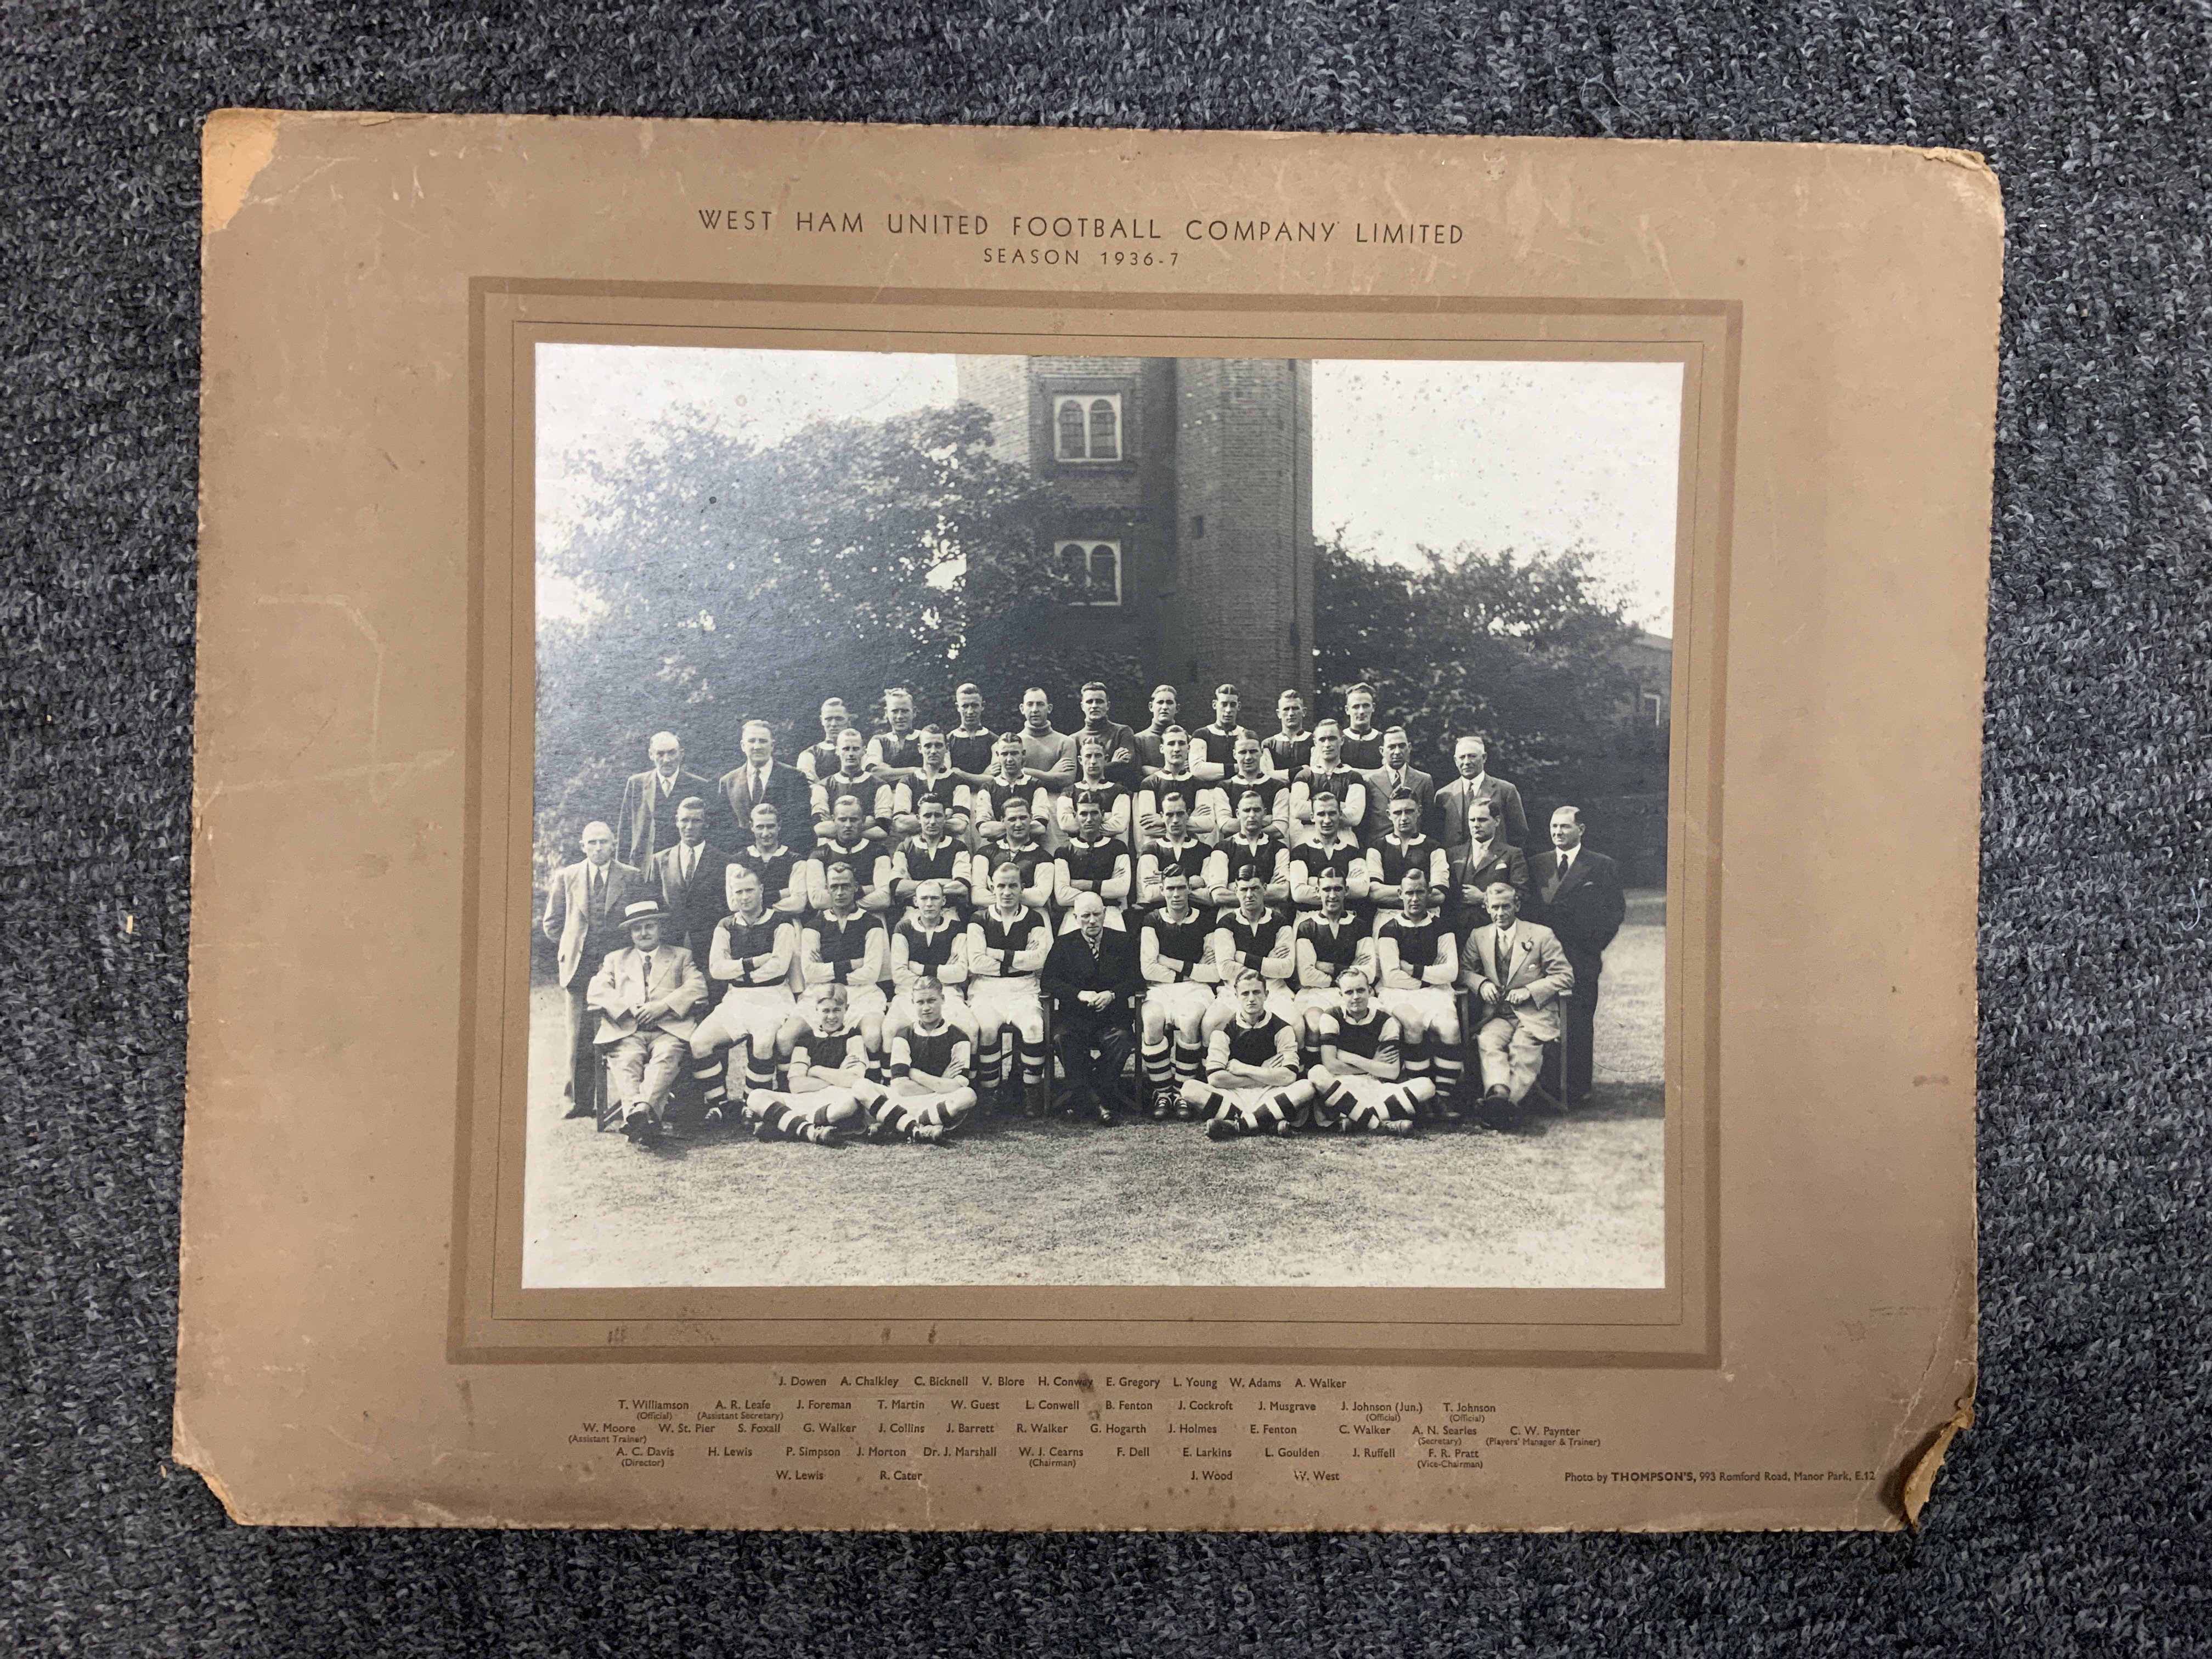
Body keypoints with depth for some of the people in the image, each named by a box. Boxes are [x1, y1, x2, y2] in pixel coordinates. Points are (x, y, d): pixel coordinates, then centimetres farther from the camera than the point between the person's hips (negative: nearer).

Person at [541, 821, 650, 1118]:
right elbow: (552, 922, 17)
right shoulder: (566, 877, 9)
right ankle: (578, 1101, 7)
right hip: (578, 966, 2)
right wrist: (571, 945, 10)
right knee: (579, 1037, 2)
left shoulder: (635, 878, 2)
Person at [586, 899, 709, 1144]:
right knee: (626, 1059, -33)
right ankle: (635, 1112, -54)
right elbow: (595, 992, 14)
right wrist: (627, 1006, -6)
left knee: (665, 1057, -35)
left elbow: (698, 987, 8)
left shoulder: (681, 956, 27)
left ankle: (643, 1110, -55)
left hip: (669, 1029, -1)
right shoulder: (616, 959, 31)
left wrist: (663, 1006, -8)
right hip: (626, 1030, 1)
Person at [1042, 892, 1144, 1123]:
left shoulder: (1123, 942, 14)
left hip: (1112, 1012, 0)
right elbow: (1050, 980, 2)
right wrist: (1079, 995, -15)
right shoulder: (1063, 944, 13)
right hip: (1074, 1014, 0)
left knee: (1121, 1040, -32)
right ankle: (1093, 1101, -26)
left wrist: (1112, 994, -13)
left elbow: (1137, 979, 5)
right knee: (1062, 1038, -32)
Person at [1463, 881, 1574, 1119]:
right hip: (1496, 1015, 2)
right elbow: (1465, 970, 19)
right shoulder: (1478, 937, 15)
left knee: (1524, 1046, -34)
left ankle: (1511, 1098, -45)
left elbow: (1565, 976, 3)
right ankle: (1498, 1090, -53)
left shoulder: (1542, 935, 6)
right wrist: (1482, 983, -4)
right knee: (1487, 1040, -33)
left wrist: (1530, 991, -9)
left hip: (1534, 1013, -2)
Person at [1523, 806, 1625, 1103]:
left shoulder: (1603, 867, 6)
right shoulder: (1538, 864, 15)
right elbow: (1530, 909, 12)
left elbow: (1616, 911, 5)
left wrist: (1593, 946, -1)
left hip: (1581, 960, -2)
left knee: (1579, 1027, -3)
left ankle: (1578, 1090, 3)